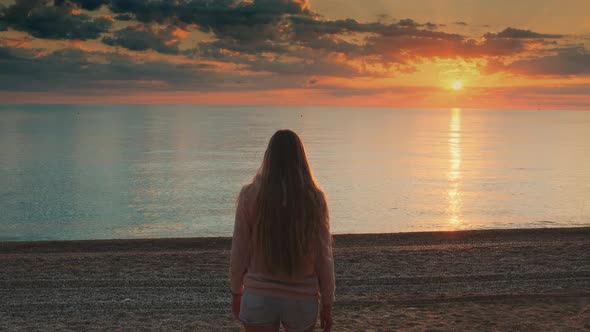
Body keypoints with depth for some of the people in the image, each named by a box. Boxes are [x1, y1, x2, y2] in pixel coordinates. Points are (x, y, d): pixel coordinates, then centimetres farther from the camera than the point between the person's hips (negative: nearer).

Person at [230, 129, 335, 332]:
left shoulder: (250, 196, -9)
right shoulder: (315, 199, -8)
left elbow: (239, 252, -4)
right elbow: (324, 258, -4)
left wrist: (236, 293, 10)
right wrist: (327, 304, 6)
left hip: (259, 297, -1)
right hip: (302, 299, 1)